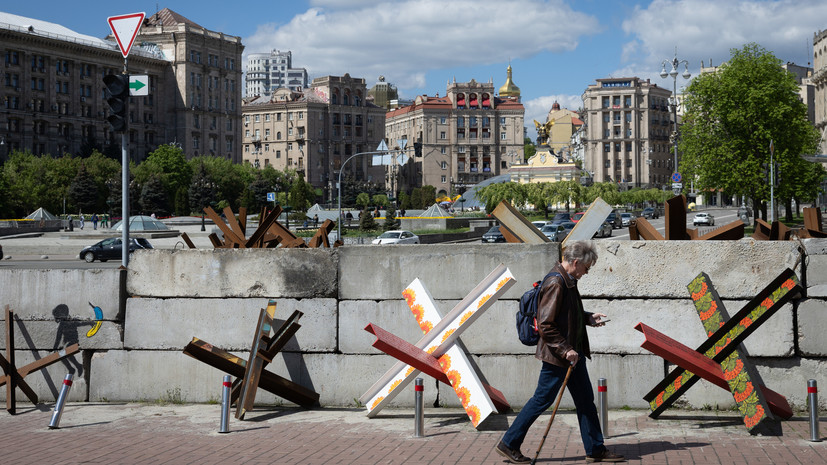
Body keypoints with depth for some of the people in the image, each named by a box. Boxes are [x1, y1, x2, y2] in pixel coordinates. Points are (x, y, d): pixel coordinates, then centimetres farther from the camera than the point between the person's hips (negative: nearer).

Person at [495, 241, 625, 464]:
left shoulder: (568, 280, 11)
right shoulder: (555, 283, -21)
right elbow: (545, 325, -24)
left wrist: (588, 318, 13)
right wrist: (565, 349, -22)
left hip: (572, 353, 10)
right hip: (557, 355, -10)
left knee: (585, 401, 13)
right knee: (542, 400, -1)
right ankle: (509, 444, 11)